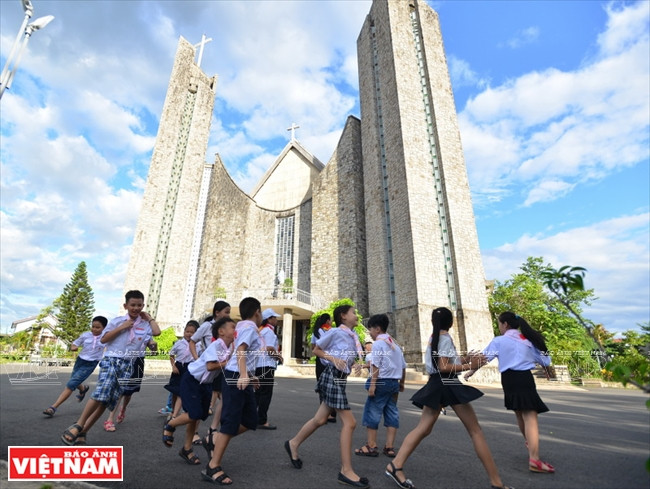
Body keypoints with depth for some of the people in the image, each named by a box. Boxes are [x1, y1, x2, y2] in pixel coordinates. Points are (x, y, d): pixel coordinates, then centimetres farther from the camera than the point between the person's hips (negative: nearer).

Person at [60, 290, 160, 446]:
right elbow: (103, 339, 1)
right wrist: (121, 328, -9)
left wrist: (148, 317, 0)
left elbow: (157, 332, -12)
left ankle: (83, 432, 14)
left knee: (109, 401, 1)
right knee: (102, 394, -24)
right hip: (111, 360, -2)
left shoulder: (145, 325, 5)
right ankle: (78, 425, -4)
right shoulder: (117, 321, 2)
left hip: (128, 365, 3)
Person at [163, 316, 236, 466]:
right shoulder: (216, 345, -26)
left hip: (206, 383, 8)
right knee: (194, 414, -12)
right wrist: (227, 362, -27)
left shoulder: (230, 348, -1)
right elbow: (210, 366, -35)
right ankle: (169, 426, 18)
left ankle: (186, 449, 27)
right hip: (191, 380, -8)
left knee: (201, 416, 9)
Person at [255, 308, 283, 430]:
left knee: (258, 392, 17)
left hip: (258, 364, 9)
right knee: (266, 393, -1)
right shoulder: (269, 331, -14)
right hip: (266, 365, -9)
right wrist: (279, 356, -6)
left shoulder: (260, 330, 15)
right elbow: (270, 349, -22)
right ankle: (262, 421, 5)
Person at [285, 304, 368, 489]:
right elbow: (316, 350, -3)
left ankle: (293, 444, 37)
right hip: (332, 376, -9)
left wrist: (354, 365, -1)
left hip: (340, 378, 9)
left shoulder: (353, 337, 11)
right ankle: (346, 471, 6)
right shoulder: (335, 332, -11)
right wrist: (334, 359, -16)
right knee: (349, 422, -6)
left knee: (320, 419, 17)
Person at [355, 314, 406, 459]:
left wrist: (372, 384, -18)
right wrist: (401, 383, 26)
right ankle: (389, 447, 16)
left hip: (381, 381, -8)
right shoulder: (395, 344, 14)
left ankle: (371, 446, 8)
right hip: (394, 382, 8)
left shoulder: (378, 343, -11)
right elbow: (403, 366, 16)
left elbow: (376, 365, -18)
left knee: (372, 411, 2)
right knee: (392, 413, 12)